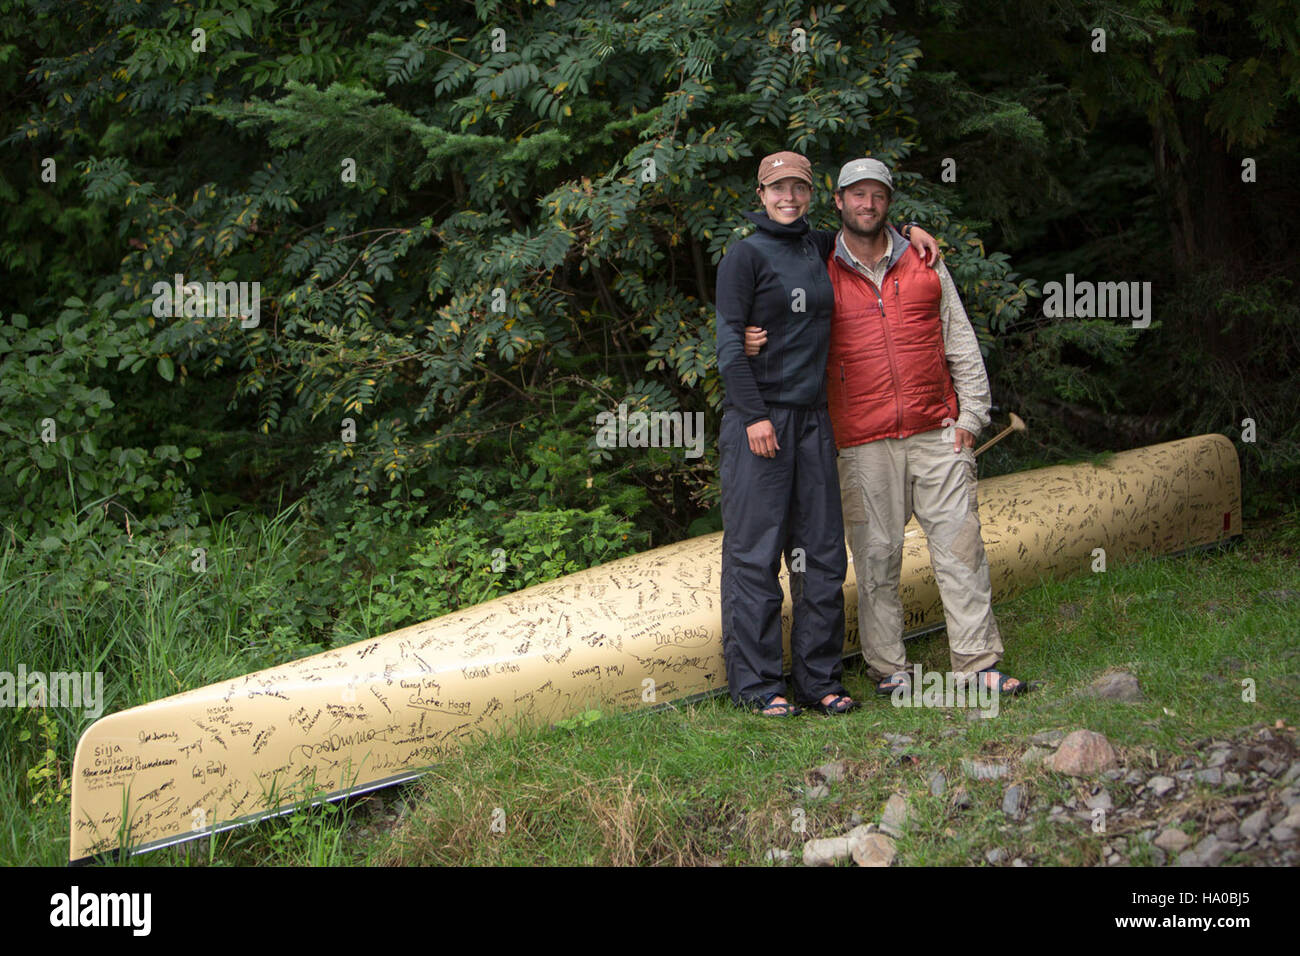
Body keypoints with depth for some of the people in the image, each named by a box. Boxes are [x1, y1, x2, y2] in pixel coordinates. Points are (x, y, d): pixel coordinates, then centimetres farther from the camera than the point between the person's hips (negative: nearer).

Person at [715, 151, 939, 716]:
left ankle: (819, 679, 11)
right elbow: (730, 341, -8)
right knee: (754, 553, -5)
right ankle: (756, 684, 1)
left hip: (812, 419, 6)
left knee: (822, 553, 5)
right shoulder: (746, 254, -3)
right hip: (757, 417, -6)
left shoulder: (818, 247, 14)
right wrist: (754, 415, -16)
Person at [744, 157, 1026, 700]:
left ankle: (978, 665, 4)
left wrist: (971, 413, 4)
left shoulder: (925, 266, 12)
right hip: (863, 443, -1)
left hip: (936, 432, 1)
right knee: (876, 557, 1)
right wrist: (753, 344, -11)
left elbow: (961, 344, 13)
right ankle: (887, 669, 11)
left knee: (960, 546, -1)